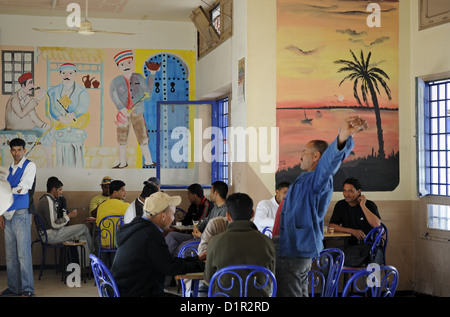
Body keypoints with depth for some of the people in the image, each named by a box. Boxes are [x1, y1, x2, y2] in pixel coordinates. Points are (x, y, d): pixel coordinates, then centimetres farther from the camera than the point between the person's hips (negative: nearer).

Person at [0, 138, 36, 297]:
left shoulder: (29, 166, -1)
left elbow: (24, 188, -12)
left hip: (22, 214, -7)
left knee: (23, 253, -9)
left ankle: (27, 289, -6)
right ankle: (13, 287, 13)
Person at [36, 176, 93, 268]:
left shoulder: (45, 199, 16)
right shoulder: (48, 201, -18)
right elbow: (54, 224, -23)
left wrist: (67, 215, 9)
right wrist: (68, 216, -10)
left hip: (49, 234, 10)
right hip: (51, 235, -10)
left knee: (82, 235, 10)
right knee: (84, 228, -7)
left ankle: (85, 265, 7)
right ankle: (92, 252, 15)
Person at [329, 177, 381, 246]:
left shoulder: (369, 204, -2)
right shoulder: (340, 205, 5)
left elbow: (377, 225, -17)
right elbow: (331, 226, -3)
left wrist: (363, 206, -17)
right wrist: (352, 231, -15)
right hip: (350, 245, 1)